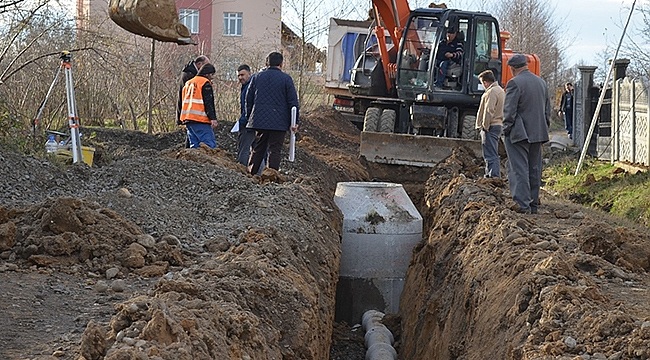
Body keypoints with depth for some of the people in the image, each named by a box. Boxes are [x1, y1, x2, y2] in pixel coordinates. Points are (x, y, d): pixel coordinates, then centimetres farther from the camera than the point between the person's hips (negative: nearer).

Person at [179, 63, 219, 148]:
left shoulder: (188, 83, 23)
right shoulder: (205, 83, -2)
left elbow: (183, 101, 26)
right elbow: (209, 102, -11)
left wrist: (181, 120, 29)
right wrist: (213, 118, -15)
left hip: (187, 119, 8)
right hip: (200, 119, -8)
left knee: (194, 145, 7)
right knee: (210, 145, -14)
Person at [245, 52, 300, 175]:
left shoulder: (256, 77, 8)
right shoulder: (286, 79, -2)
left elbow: (248, 100, 12)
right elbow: (293, 102, -3)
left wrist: (249, 117, 20)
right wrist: (294, 122, 1)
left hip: (259, 121, 3)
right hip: (279, 122, -3)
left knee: (258, 150, 11)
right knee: (274, 150, -1)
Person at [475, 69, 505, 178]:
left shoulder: (492, 92, -15)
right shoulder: (500, 91, 18)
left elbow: (489, 111, -21)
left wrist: (485, 126, -16)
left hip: (491, 127, -11)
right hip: (498, 125, 11)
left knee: (491, 155, -10)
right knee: (492, 154, 17)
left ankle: (494, 176, -13)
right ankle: (489, 175, 23)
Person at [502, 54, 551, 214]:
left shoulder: (515, 83, -13)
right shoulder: (541, 82, 12)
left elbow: (509, 111, -15)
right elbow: (547, 109, 18)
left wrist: (506, 130, -6)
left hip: (519, 134, -7)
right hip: (538, 133, 7)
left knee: (519, 169, -7)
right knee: (534, 170, 13)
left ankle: (523, 204, -15)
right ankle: (533, 204, 18)